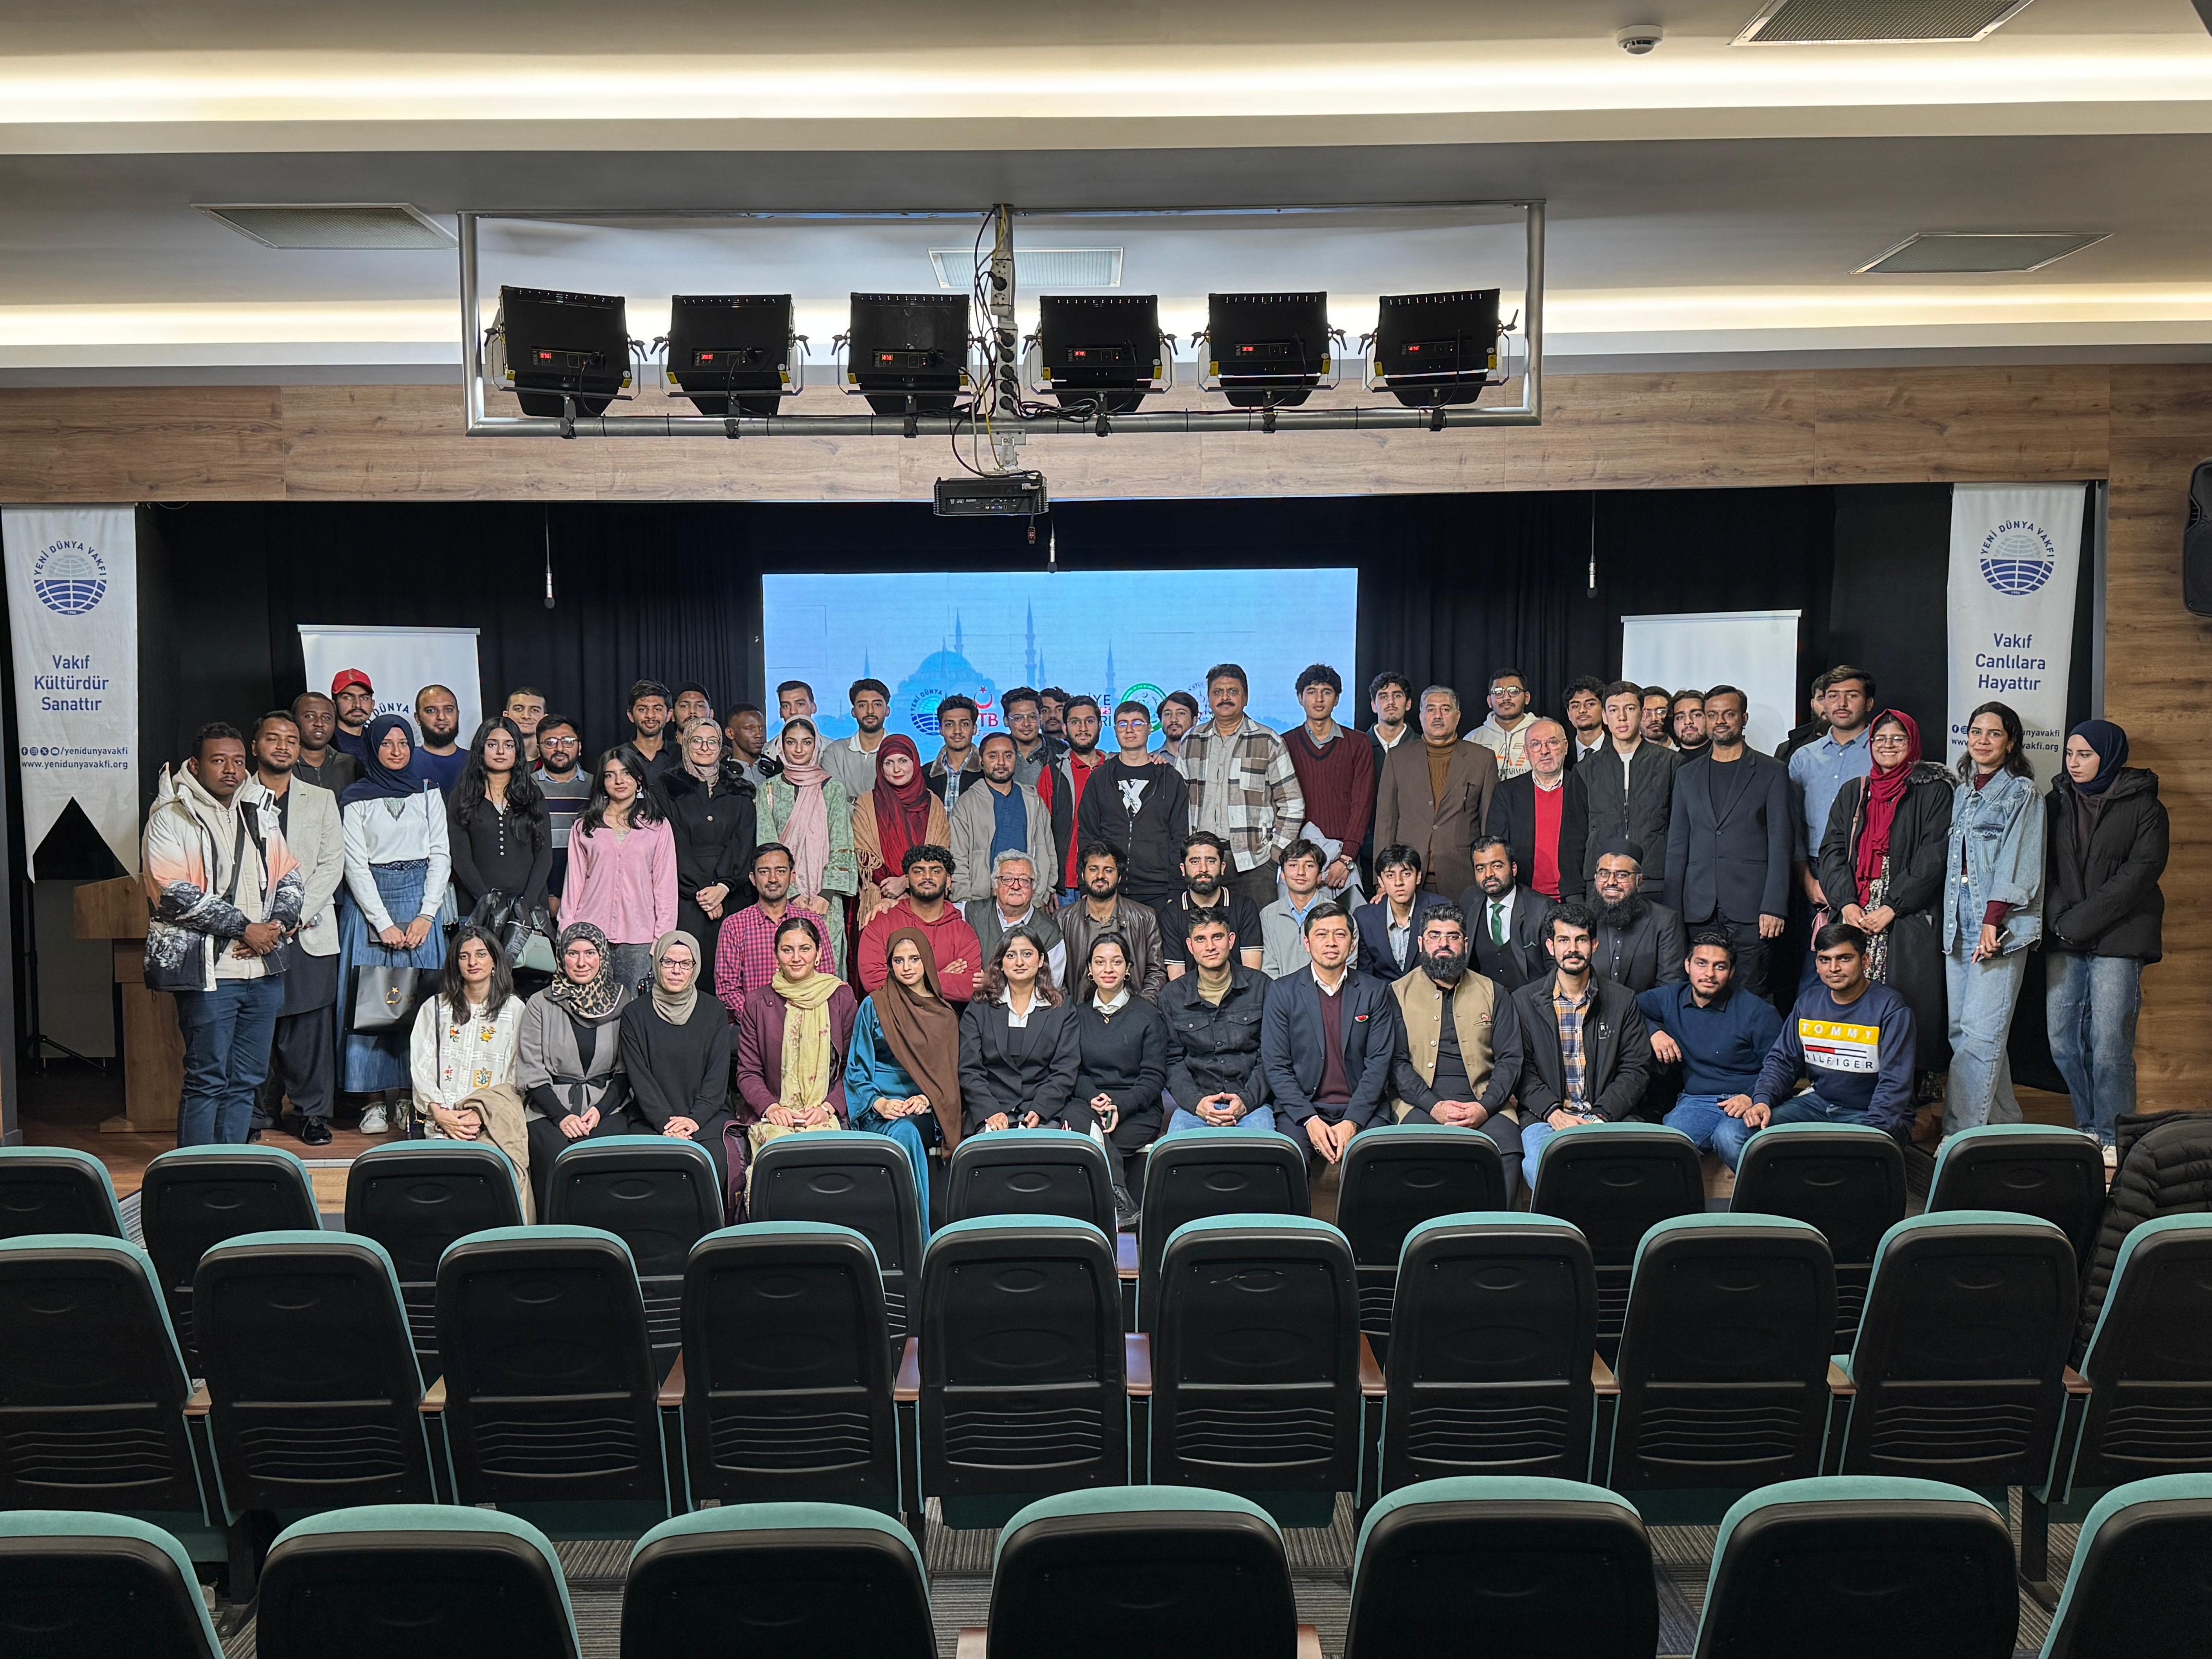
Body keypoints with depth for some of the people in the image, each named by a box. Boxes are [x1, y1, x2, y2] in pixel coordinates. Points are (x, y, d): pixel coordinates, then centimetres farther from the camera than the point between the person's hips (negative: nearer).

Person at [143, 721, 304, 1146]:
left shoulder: (260, 816, 16)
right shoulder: (171, 819, -3)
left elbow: (290, 876, 16)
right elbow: (175, 893, -14)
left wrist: (278, 924, -3)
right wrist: (244, 928, -14)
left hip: (264, 968, 6)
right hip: (207, 970, -6)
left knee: (246, 1080, 9)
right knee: (207, 1079, -3)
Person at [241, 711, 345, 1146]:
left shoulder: (322, 800, 14)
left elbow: (331, 865, 6)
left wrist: (296, 916, -7)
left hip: (308, 932, 1)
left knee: (309, 1025, 1)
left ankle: (311, 1112, 11)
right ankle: (254, 1115, 11)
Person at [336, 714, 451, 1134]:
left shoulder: (428, 793, 10)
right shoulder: (355, 799, 2)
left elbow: (441, 856, 6)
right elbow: (355, 865, -3)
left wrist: (426, 916, -5)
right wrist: (384, 924, -11)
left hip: (421, 901, 2)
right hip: (370, 903, -2)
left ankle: (411, 1094, 5)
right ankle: (376, 1100, 1)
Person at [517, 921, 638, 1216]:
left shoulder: (623, 1000, 9)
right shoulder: (541, 1005, 6)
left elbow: (627, 1071, 10)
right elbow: (531, 1074, 3)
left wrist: (600, 1109, -7)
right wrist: (562, 1116, -11)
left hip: (607, 1106, 1)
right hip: (550, 1108, 0)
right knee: (561, 1159, -30)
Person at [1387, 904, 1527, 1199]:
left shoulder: (1492, 994, 17)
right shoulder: (1399, 994, 12)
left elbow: (1510, 1059, 10)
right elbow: (1396, 1062, 3)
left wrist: (1484, 1107, -9)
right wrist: (1434, 1106, -13)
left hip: (1485, 1102, 2)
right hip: (1421, 1103, -1)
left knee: (1507, 1153, -30)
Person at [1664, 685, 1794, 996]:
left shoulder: (1771, 772, 7)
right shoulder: (1688, 775, 16)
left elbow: (1780, 843, 1)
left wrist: (1774, 906, -8)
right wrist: (1673, 909, 6)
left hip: (1750, 907, -3)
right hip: (1699, 909, 3)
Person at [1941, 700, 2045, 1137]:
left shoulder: (2021, 791, -2)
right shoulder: (1962, 792, 18)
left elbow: (2016, 862, -10)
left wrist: (1993, 920, -17)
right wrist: (1949, 917, 10)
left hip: (2001, 924, -7)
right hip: (1960, 921, 7)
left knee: (1980, 1031, -11)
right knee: (1962, 1029, 5)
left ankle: (1961, 1134, -10)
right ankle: (2004, 1123, 16)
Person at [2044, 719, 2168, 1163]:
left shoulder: (2143, 805, 1)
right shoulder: (2057, 802, 14)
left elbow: (2143, 870, -8)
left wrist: (2082, 920, -12)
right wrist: (2059, 918, -7)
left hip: (2117, 938, -4)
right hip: (2063, 941, 4)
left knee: (2110, 1043, -7)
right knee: (2062, 1041, 2)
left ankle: (2113, 1137, 4)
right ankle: (2089, 1127, 16)